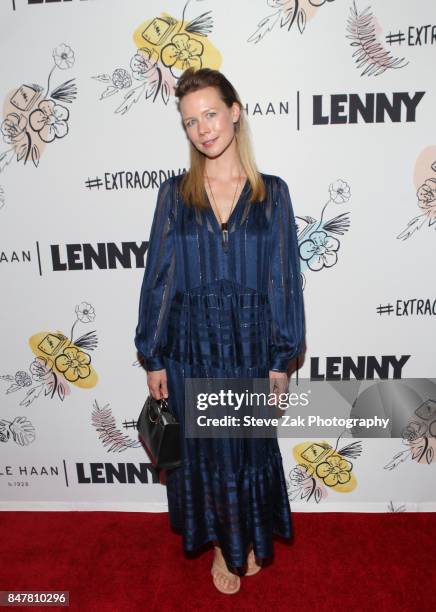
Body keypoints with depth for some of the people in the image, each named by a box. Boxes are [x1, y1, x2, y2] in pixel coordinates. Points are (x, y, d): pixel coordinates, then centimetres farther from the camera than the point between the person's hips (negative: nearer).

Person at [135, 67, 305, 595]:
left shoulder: (271, 193, -1)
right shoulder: (174, 194, 0)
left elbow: (284, 279, -1)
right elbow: (158, 277, 0)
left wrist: (282, 358, -3)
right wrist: (153, 357, -1)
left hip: (251, 347, 0)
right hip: (192, 349, 1)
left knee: (251, 447, 16)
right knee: (205, 452, 14)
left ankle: (253, 538, 45)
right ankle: (224, 545, 42)